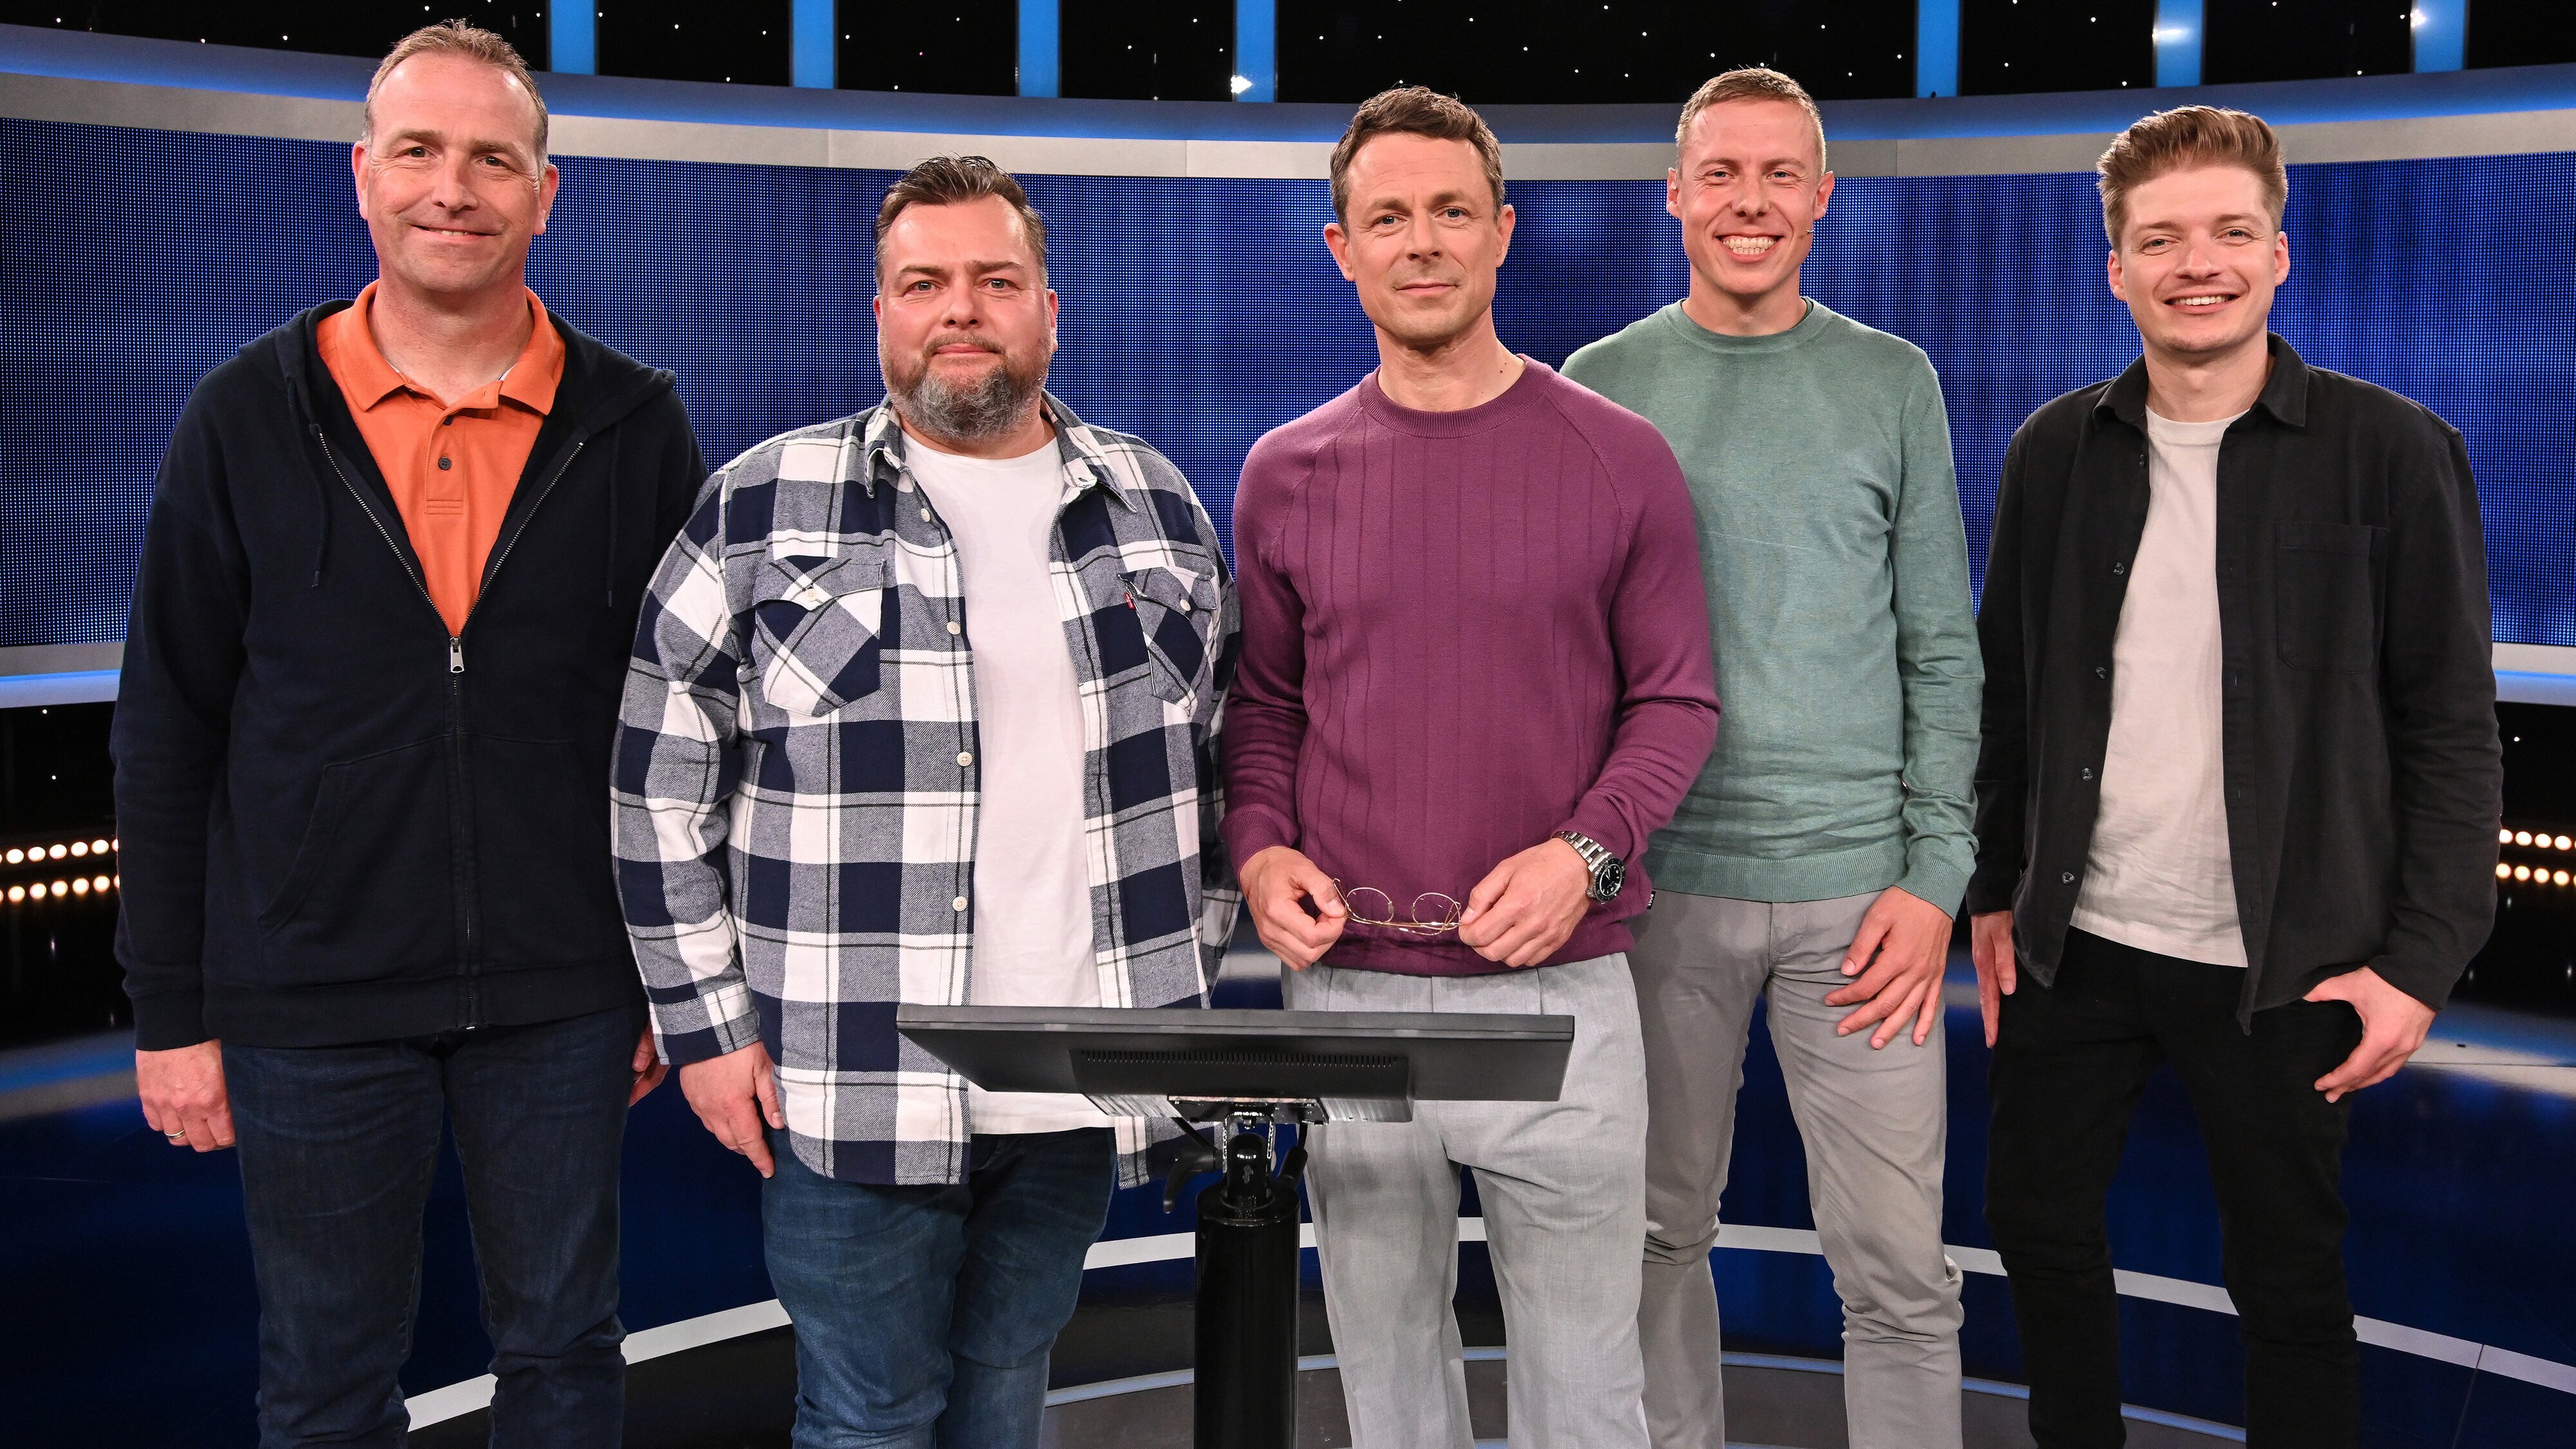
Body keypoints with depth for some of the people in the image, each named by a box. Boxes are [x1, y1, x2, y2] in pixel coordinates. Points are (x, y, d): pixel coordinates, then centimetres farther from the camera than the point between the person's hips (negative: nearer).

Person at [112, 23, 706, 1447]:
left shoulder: (634, 424, 0)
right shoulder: (246, 419, 0)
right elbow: (167, 732, 3)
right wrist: (170, 1006, 1)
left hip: (563, 999, 0)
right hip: (311, 997, 0)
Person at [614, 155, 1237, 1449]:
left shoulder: (1159, 509, 8)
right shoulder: (764, 509, -2)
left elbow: (1214, 756, 14)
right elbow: (662, 784, 0)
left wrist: (1192, 979, 10)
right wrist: (708, 1025, -3)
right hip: (851, 1092, -3)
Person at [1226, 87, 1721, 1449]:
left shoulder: (1619, 457, 0)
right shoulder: (1287, 472, 5)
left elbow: (1674, 700, 2)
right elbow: (1262, 702, 12)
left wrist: (1583, 851, -14)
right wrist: (1259, 850, -6)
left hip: (1563, 989, -1)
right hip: (1347, 988, 2)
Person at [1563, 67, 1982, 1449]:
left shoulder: (1894, 383, 6)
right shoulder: (1599, 385, 6)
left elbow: (1943, 649, 5)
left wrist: (1934, 877, -4)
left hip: (1858, 882, 0)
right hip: (1657, 880, 1)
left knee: (1899, 1267, 1)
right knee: (1663, 1228, 10)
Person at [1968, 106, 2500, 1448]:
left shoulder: (2391, 451, -7)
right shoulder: (2054, 450, 3)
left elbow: (2453, 730, -6)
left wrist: (2420, 961, -10)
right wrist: (1992, 892, 7)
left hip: (2284, 967, -3)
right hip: (2077, 940, 3)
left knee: (2290, 1277, 11)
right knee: (2037, 1222, 13)